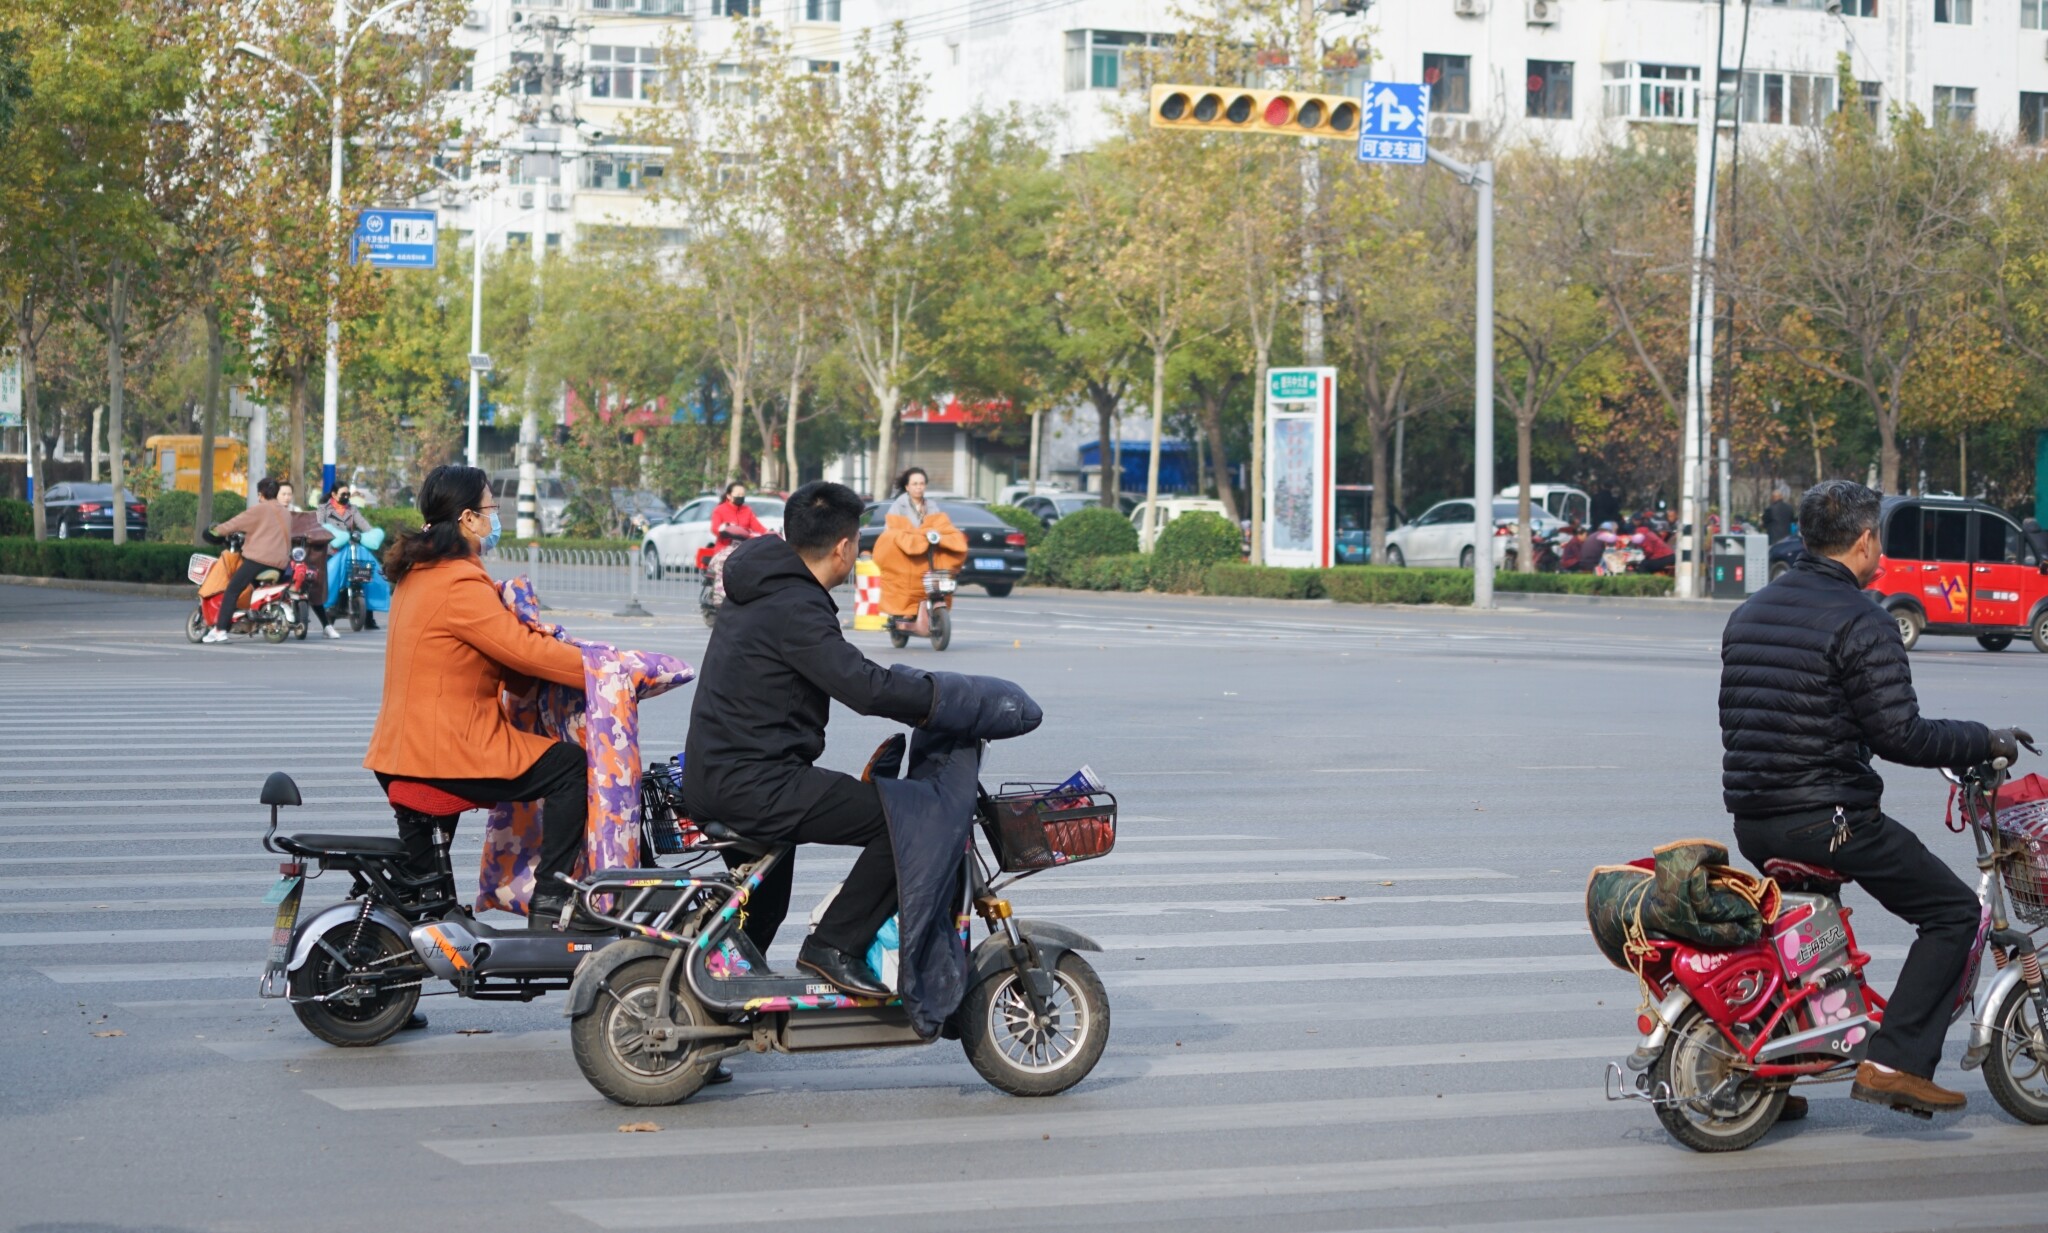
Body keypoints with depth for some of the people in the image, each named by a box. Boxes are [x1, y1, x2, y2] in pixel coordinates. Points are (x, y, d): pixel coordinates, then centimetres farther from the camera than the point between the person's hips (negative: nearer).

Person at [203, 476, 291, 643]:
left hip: (259, 559, -7)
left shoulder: (259, 510, -1)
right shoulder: (285, 514, 21)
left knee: (232, 590, -7)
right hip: (281, 563, 7)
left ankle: (220, 629, -18)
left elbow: (236, 523, -1)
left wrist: (216, 531, 14)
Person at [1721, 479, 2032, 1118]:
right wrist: (1987, 741, -4)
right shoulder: (1860, 620, -13)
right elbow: (1900, 736, -17)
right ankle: (1894, 1062, -8)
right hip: (1826, 818, -8)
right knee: (1952, 910, 2)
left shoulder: (1750, 612, 12)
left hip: (1750, 819, 8)